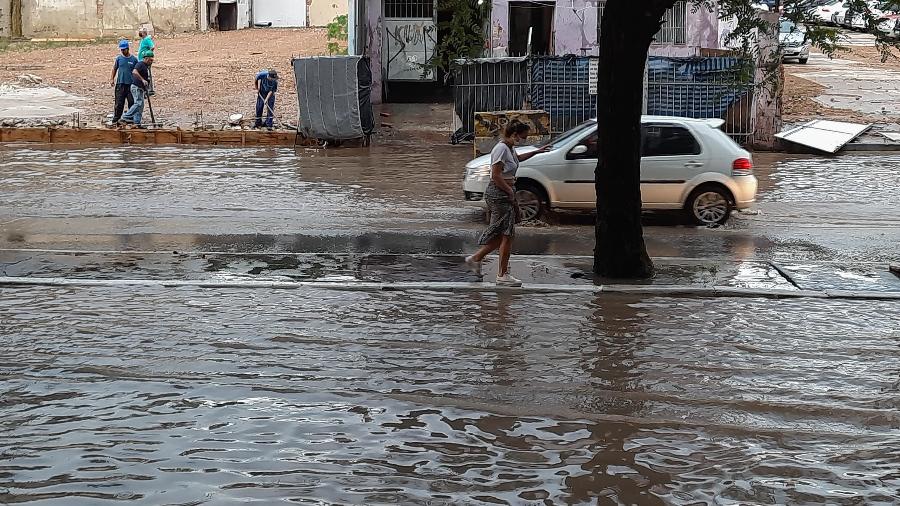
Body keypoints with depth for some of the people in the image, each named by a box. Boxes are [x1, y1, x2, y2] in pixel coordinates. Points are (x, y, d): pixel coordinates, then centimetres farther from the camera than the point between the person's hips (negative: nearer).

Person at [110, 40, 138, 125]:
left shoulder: (134, 59, 1)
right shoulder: (119, 58, 5)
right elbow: (114, 69, 14)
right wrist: (112, 79, 5)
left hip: (131, 84, -1)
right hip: (120, 83, 1)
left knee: (132, 102, 1)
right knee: (119, 103, 1)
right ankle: (116, 119, 7)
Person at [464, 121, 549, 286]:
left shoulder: (510, 148, 13)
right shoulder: (501, 149, -17)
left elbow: (517, 158, 39)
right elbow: (496, 176, -21)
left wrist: (537, 152, 38)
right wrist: (510, 192, -16)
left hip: (507, 194, 10)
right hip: (498, 194, -10)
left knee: (502, 235, 12)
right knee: (507, 235, -7)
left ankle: (476, 258, 21)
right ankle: (503, 275, -2)